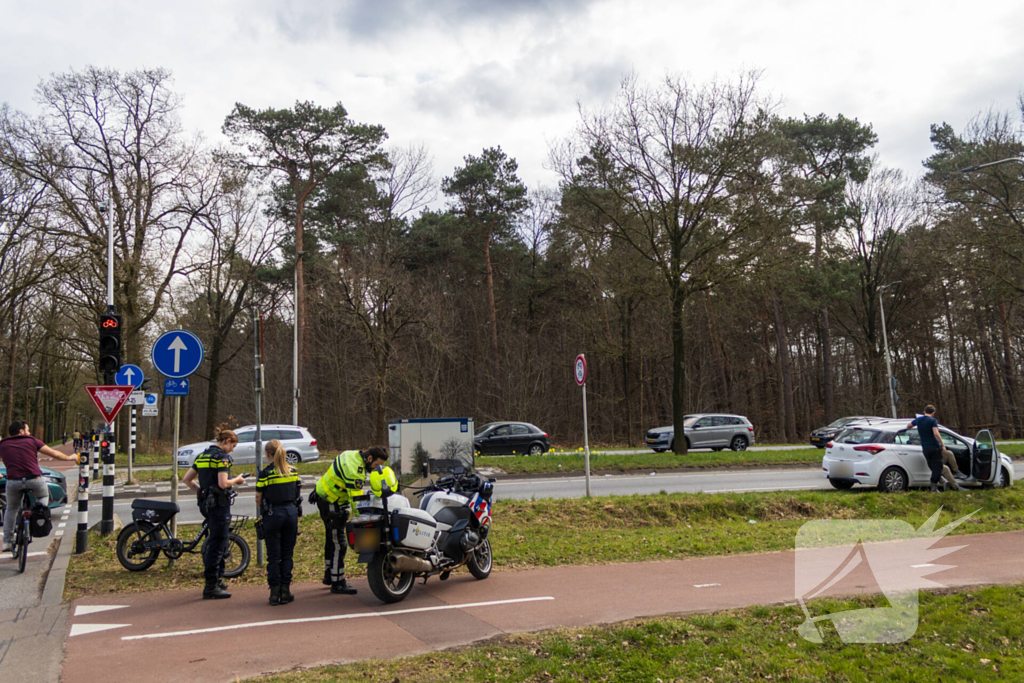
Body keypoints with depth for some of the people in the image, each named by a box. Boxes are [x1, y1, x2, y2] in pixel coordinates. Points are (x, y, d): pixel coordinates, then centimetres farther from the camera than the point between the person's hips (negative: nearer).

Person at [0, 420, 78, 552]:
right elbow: (55, 454, 8)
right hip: (34, 480, -1)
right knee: (43, 496, 31)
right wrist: (69, 458, 25)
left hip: (13, 482, 2)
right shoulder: (32, 441, 7)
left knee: (11, 509, 23)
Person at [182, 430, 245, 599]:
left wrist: (201, 491, 18)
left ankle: (217, 579, 28)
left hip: (205, 503, 9)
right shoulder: (222, 457, -13)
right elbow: (223, 483, -22)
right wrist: (237, 480, -5)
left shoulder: (202, 456, 13)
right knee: (217, 543, -4)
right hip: (219, 503, -9)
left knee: (218, 541, 20)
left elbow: (186, 479, 14)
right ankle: (210, 587, 0)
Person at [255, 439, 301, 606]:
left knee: (273, 556, 5)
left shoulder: (266, 473, -9)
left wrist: (263, 507, 15)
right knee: (287, 554, 10)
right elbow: (298, 493, 11)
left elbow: (259, 500, -4)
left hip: (273, 515, -4)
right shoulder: (292, 471, 4)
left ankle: (275, 592, 9)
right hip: (291, 512, 4)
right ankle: (285, 591, 12)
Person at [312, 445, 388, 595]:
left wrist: (319, 490, 23)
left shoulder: (353, 455, 4)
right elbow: (356, 496, -29)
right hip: (331, 504, -11)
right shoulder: (354, 468, -28)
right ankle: (337, 583, 1)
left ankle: (329, 575, 33)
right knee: (338, 543, -5)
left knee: (332, 540, 20)